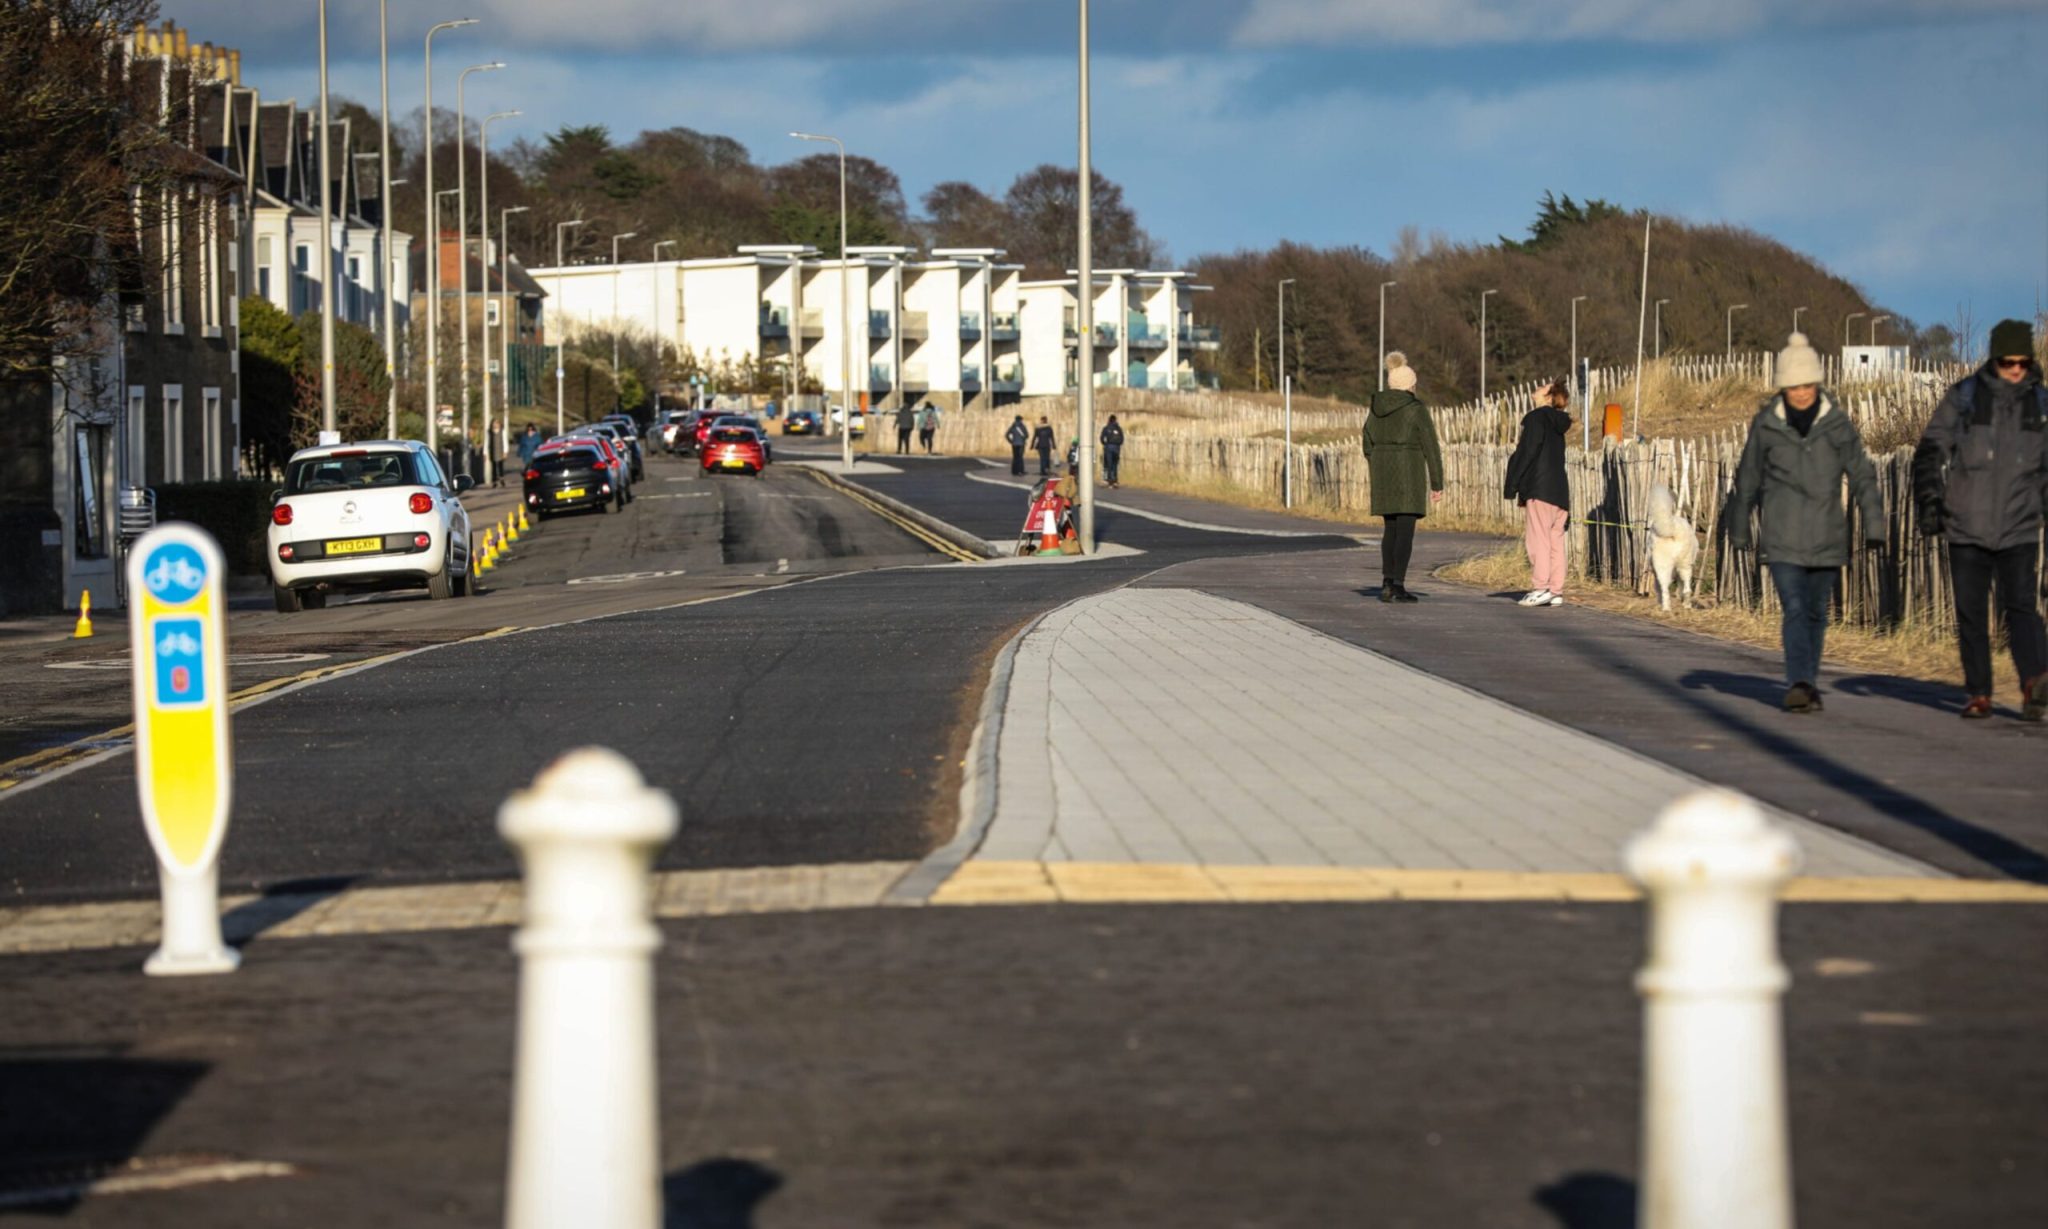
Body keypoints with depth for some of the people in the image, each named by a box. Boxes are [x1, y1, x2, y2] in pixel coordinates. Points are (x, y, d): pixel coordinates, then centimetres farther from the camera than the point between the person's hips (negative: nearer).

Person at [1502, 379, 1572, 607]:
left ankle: (1541, 588, -14)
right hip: (1559, 489, 8)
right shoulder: (1557, 423, 17)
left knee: (1538, 538, -8)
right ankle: (1556, 591, 5)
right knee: (1555, 540, 7)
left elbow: (1526, 453, -12)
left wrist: (1511, 485, -9)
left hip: (1539, 489, -8)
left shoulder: (1536, 418, -8)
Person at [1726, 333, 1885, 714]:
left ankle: (1808, 683, 22)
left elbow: (1862, 476, 5)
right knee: (1795, 608, -15)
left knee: (1816, 611, 10)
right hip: (1782, 538, -2)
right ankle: (1799, 683, -22)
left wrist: (1873, 525, -1)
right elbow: (1747, 481, 11)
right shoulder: (1766, 425, 0)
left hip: (1826, 536, 2)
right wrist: (1739, 531, 16)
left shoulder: (1837, 424, 1)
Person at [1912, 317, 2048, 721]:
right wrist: (1929, 501, -10)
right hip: (1967, 530, 0)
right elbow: (1930, 452, 0)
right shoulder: (1965, 396, -1)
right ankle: (1979, 695, 14)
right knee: (1971, 613, 5)